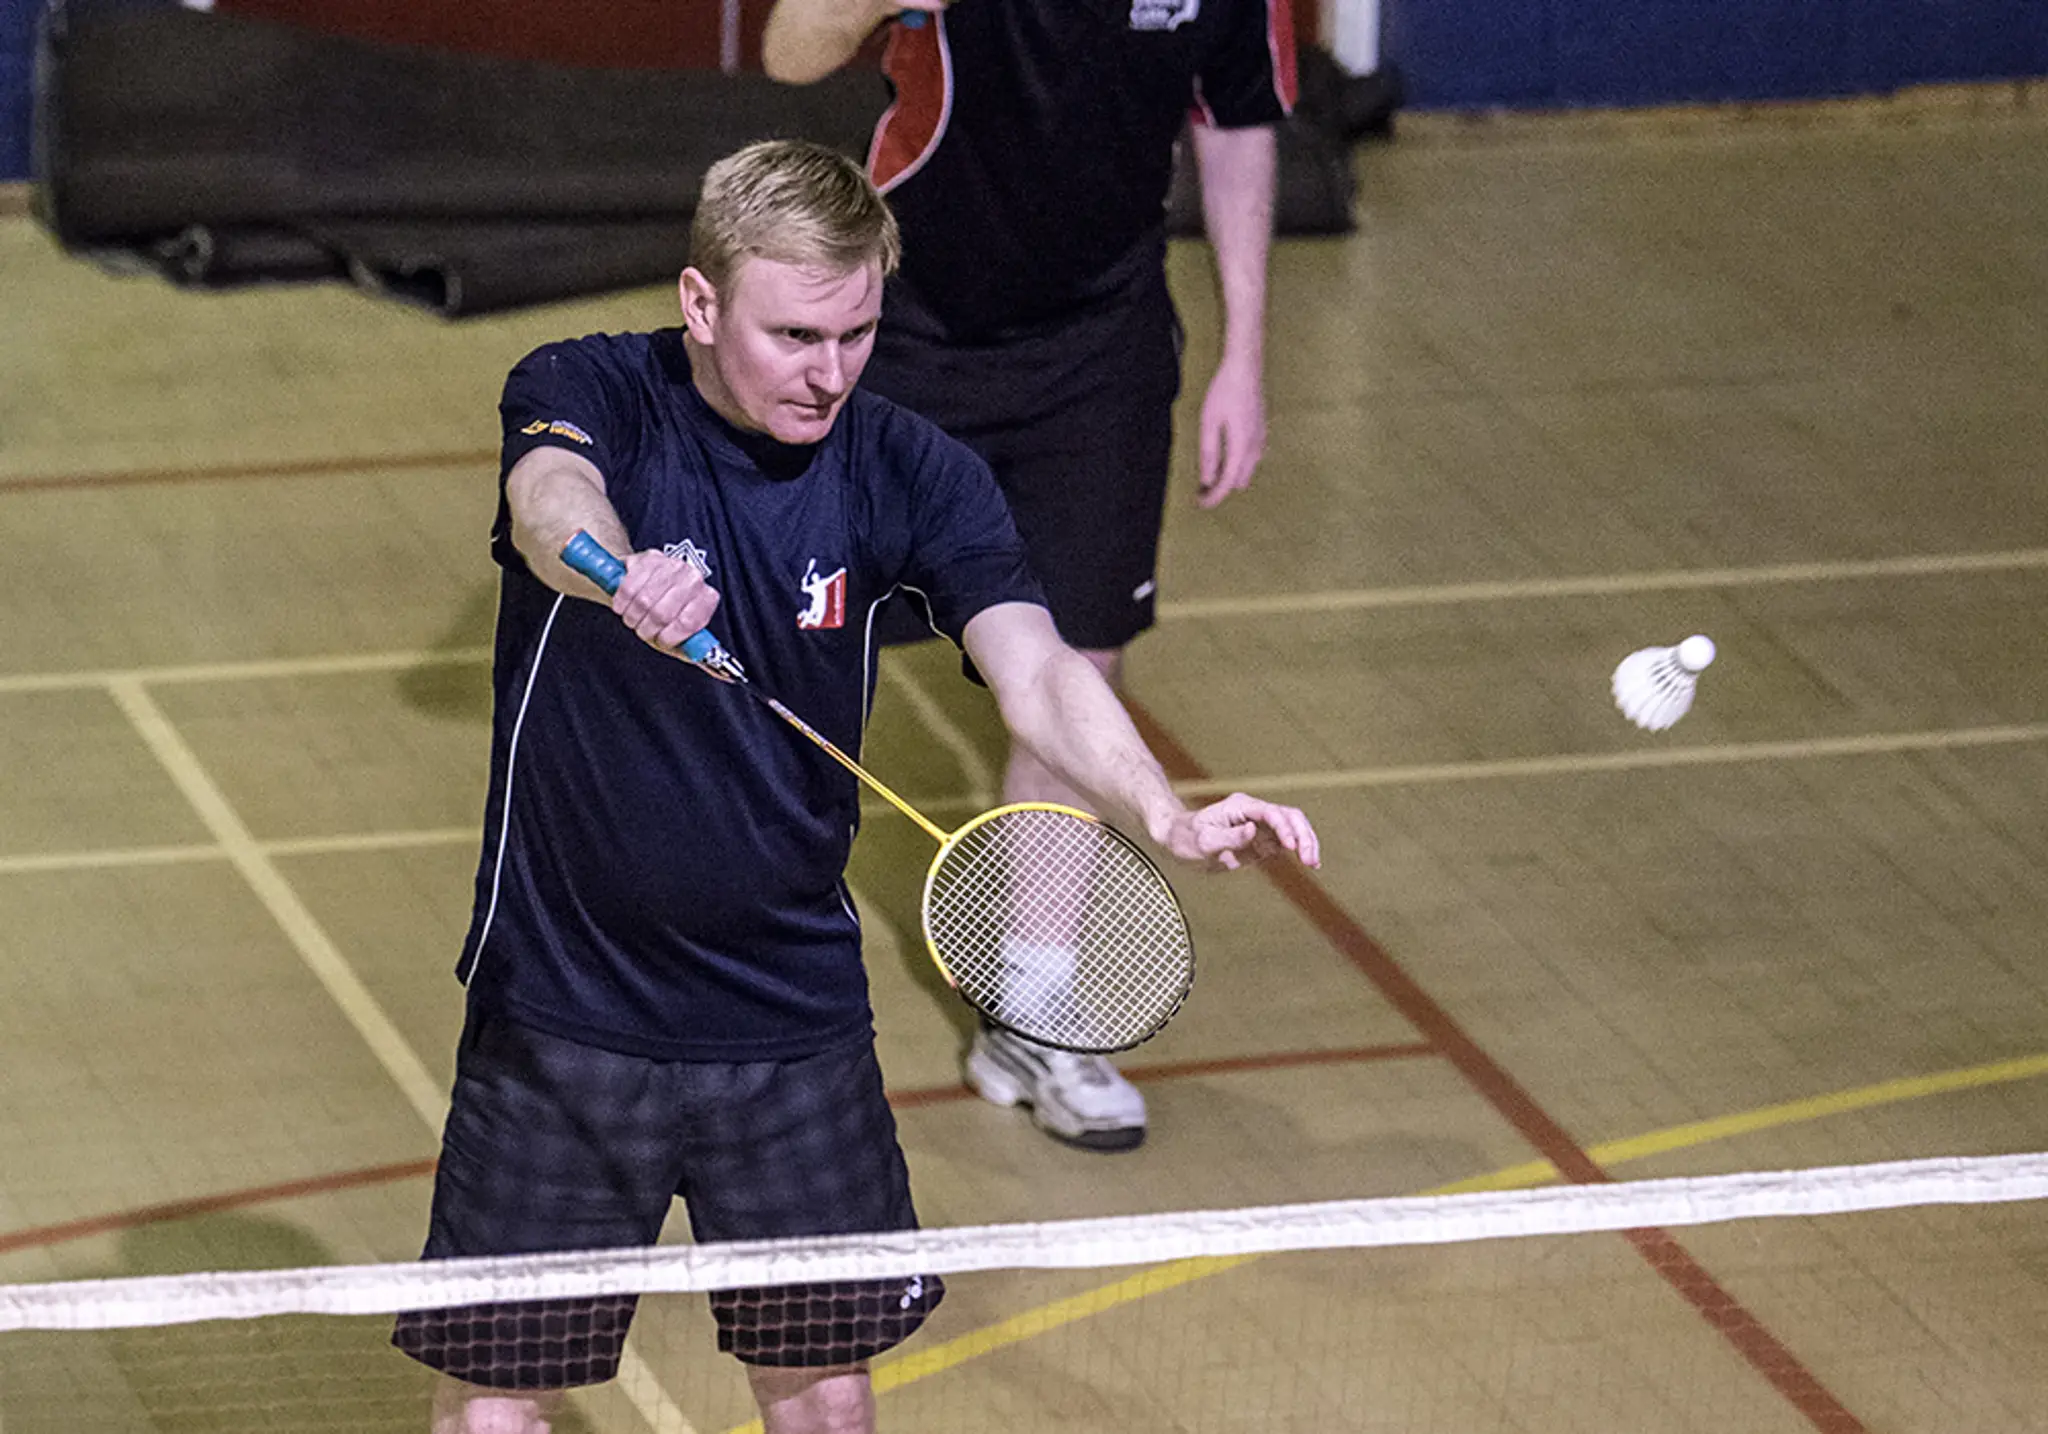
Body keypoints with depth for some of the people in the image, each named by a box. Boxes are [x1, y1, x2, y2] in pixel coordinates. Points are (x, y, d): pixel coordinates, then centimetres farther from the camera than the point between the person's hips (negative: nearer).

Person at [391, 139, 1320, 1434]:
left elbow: (1034, 667, -19)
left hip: (797, 1022, 2)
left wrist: (1164, 813, -40)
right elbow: (552, 502, -35)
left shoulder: (910, 475, -6)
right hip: (563, 1021, -2)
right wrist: (620, 573, -60)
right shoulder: (586, 397, -13)